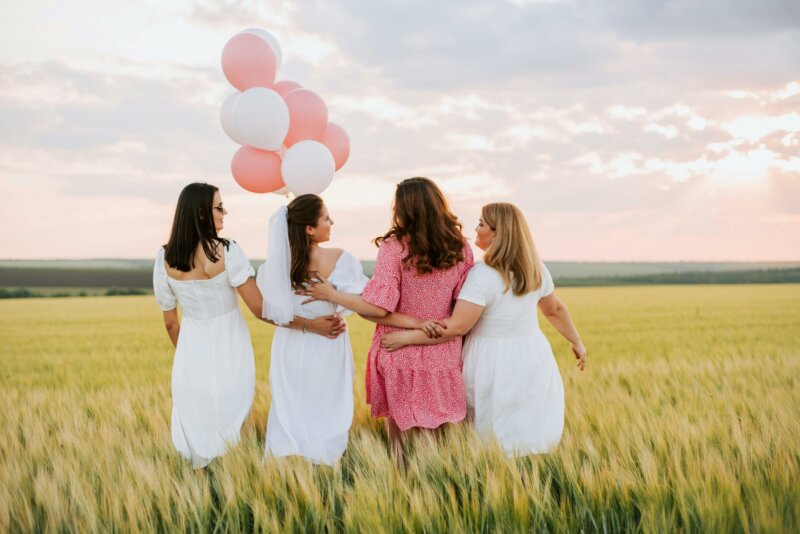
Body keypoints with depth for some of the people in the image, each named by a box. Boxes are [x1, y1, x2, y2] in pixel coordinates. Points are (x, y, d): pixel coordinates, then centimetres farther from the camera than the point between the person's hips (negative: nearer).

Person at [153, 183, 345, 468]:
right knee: (230, 429, 13)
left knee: (196, 432, 16)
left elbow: (170, 322, 4)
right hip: (228, 353, -3)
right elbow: (260, 309, -15)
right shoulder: (226, 252, -17)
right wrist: (310, 325, -9)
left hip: (191, 352, 3)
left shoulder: (165, 257, -5)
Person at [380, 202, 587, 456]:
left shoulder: (483, 275, -20)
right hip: (533, 359, 6)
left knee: (498, 441, 6)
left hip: (494, 366, -6)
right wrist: (577, 342, 29)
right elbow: (555, 310, 14)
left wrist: (406, 337, -19)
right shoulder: (536, 269, 0)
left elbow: (457, 327, -23)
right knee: (533, 438, 14)